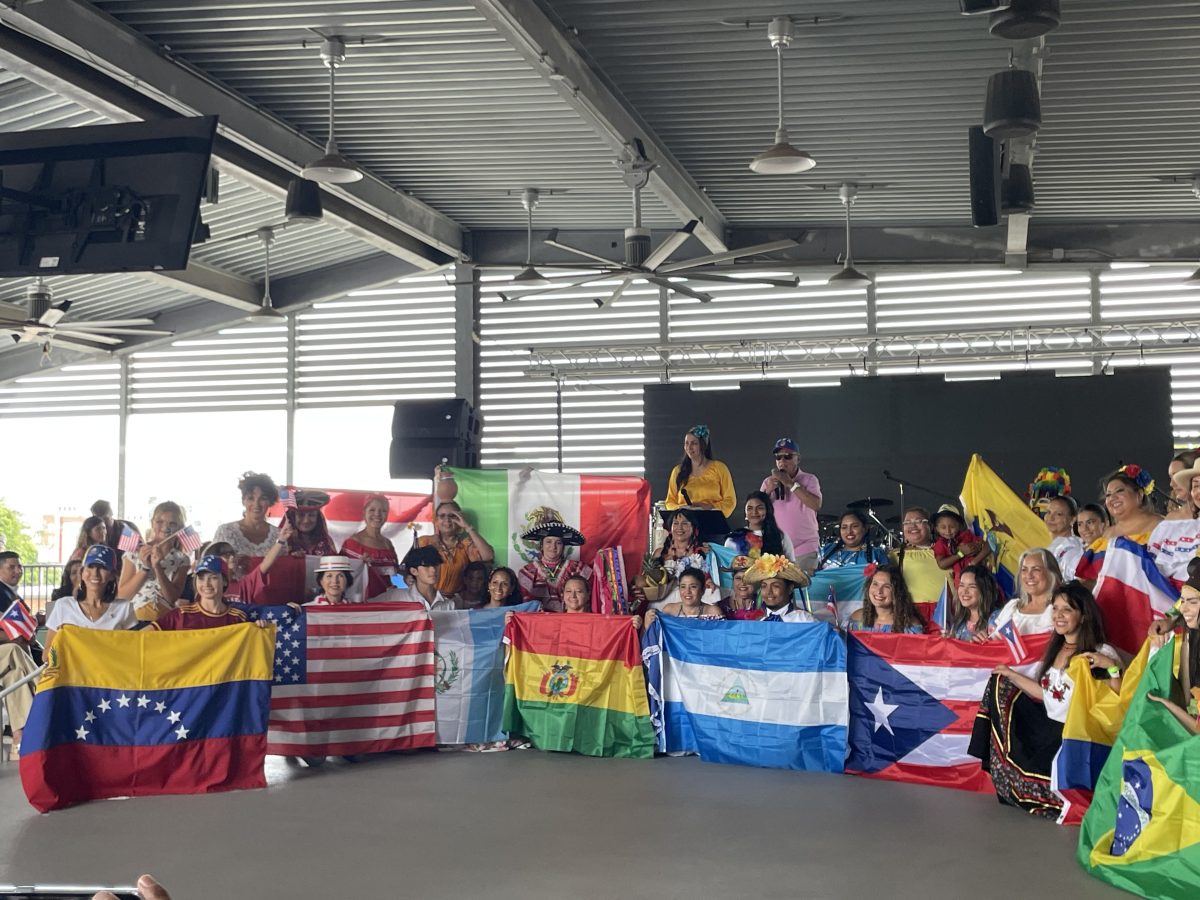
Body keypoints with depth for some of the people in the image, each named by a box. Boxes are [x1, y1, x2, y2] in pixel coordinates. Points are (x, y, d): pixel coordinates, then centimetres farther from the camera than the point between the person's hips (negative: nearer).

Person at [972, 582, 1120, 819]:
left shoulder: (1100, 653, -8)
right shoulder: (1056, 649, 15)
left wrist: (1112, 667, -29)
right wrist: (1013, 676, 25)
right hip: (1048, 730, 8)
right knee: (1000, 683, 6)